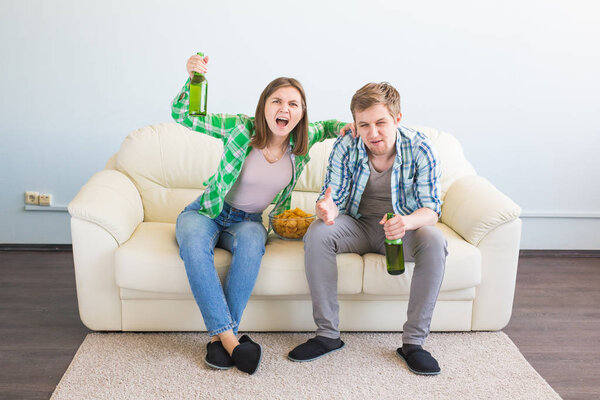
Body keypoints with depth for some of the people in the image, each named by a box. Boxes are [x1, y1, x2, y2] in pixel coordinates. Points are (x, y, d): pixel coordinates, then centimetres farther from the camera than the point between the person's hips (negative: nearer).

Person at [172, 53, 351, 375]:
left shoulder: (301, 141, -5)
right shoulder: (240, 128, -15)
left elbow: (326, 126, 18)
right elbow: (182, 115, -15)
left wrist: (345, 127, -5)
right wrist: (192, 78, -32)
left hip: (248, 220, 2)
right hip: (206, 212, -1)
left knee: (251, 241, -36)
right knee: (193, 243, -37)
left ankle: (219, 337, -29)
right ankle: (229, 339, -34)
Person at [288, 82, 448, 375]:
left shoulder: (419, 149, -15)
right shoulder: (345, 147, -12)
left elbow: (431, 209, -18)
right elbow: (334, 198, -10)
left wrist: (408, 221, -43)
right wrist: (327, 208, -37)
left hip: (401, 229, -1)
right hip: (358, 225, 1)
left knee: (434, 241, -32)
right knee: (317, 233, -28)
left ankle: (413, 342, -19)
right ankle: (328, 334, -16)